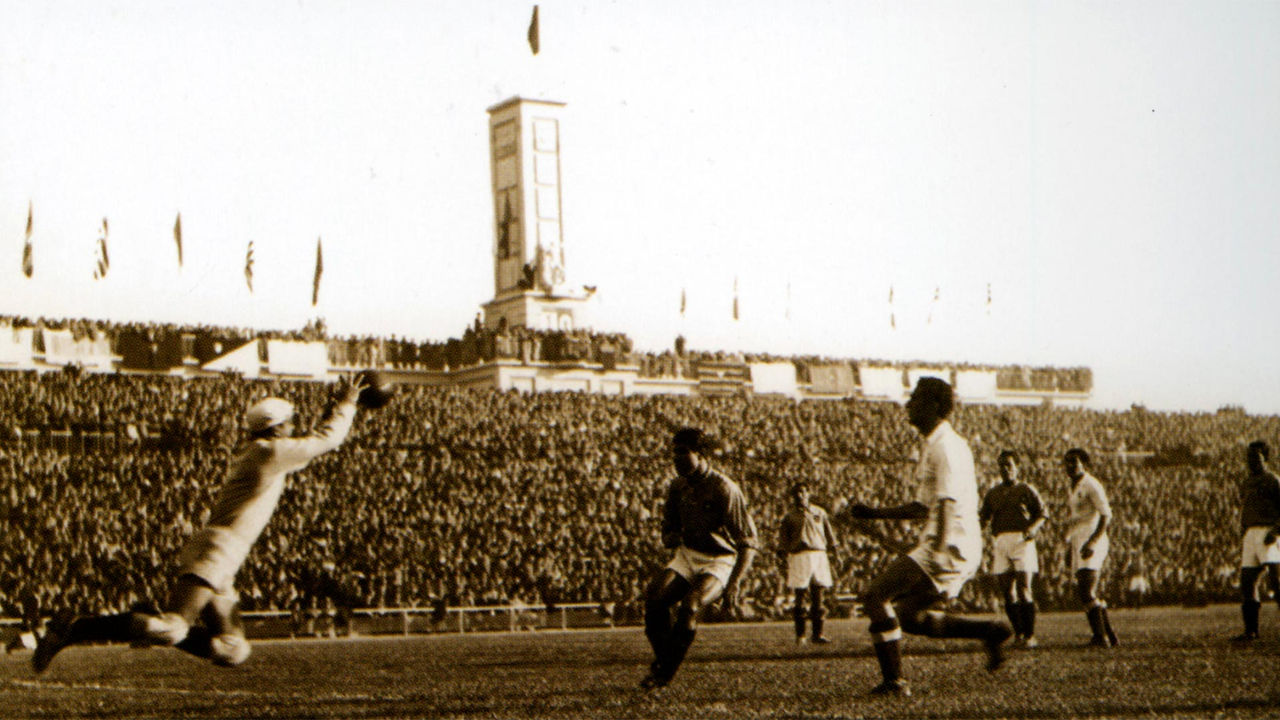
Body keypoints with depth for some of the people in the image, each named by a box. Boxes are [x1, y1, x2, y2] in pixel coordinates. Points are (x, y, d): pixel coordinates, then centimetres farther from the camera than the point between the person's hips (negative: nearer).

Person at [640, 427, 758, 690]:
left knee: (689, 606, -30)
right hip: (687, 557, 5)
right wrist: (672, 537, -9)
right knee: (654, 594, -23)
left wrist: (732, 586, -23)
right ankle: (661, 660, -6)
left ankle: (666, 672, -16)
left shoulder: (724, 489, -16)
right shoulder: (677, 487, 3)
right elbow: (668, 532, 18)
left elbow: (748, 542, -15)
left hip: (720, 561, -5)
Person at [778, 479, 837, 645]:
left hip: (819, 555, 2)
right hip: (799, 556, -2)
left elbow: (829, 535, 18)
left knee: (817, 597, 3)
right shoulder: (789, 516, 6)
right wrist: (784, 558, -6)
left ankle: (817, 634, 9)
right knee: (800, 598, -3)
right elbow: (782, 540, 4)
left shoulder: (819, 513, 13)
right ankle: (800, 635, 4)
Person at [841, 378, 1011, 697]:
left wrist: (940, 548, -33)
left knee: (875, 596, -11)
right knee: (909, 616, 16)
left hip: (949, 550, -10)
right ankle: (989, 631, 13)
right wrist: (874, 513, 25)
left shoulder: (945, 447, -12)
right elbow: (925, 507, 27)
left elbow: (948, 503, -23)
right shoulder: (935, 445, 20)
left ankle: (894, 682, -11)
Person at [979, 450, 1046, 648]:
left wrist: (1033, 528, -13)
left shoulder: (1026, 490, 8)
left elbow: (1041, 514, 6)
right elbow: (984, 518, 17)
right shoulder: (992, 494, 19)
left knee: (1024, 590, -11)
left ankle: (1029, 635, -7)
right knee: (1007, 591, 1)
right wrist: (974, 519, -5)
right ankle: (1018, 633, 11)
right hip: (1001, 541, 4)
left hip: (1021, 541, -4)